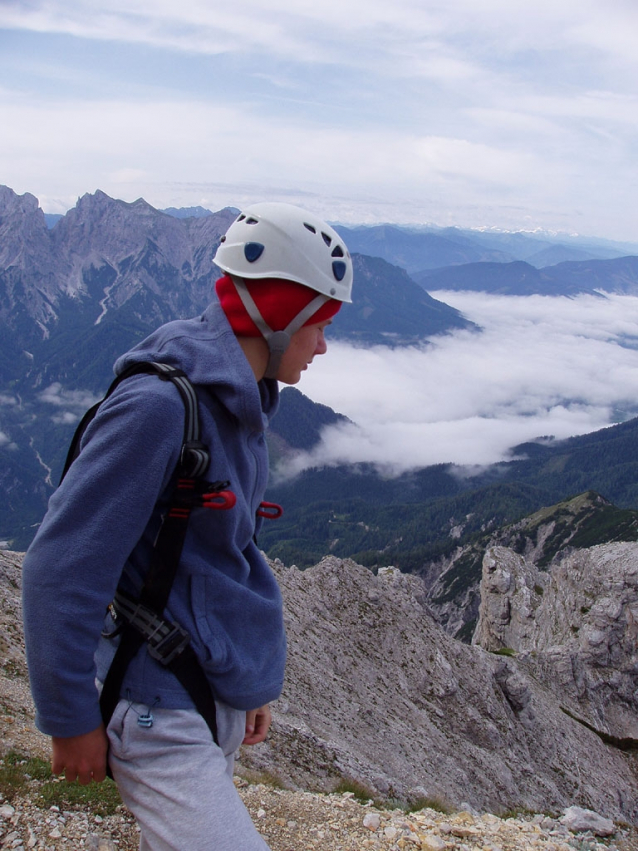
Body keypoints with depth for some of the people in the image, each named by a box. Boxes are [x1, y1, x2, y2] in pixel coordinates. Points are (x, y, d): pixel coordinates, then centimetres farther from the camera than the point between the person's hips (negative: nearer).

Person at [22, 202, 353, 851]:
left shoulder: (239, 402, 7)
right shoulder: (158, 406, -22)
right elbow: (60, 566, -21)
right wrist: (71, 718, -13)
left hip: (218, 697, 9)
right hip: (161, 711, -8)